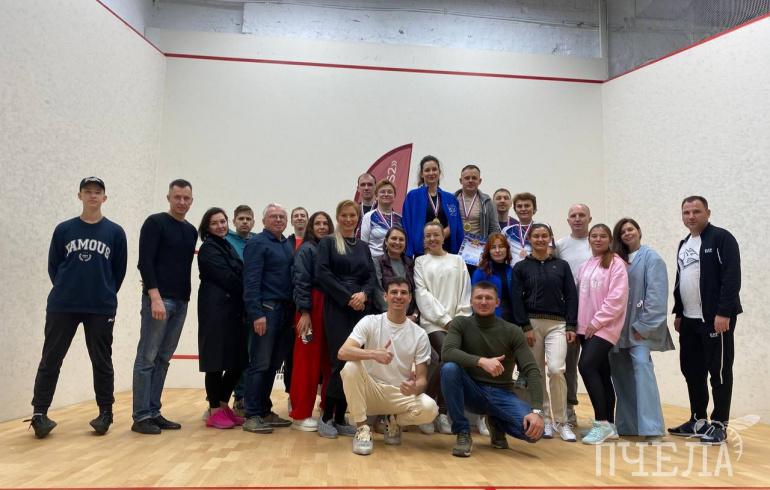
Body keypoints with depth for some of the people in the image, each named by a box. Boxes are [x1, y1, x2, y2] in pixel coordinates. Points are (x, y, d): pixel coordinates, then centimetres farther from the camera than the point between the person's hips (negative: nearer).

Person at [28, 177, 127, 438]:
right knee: (50, 360, 3)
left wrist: (105, 294, 4)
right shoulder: (64, 229, 6)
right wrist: (66, 290, 5)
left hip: (101, 308, -1)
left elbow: (119, 270, 6)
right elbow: (53, 265, 9)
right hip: (62, 306, 1)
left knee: (101, 362, 6)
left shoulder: (115, 232, 3)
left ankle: (105, 413, 16)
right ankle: (39, 413, 11)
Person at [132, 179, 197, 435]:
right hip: (158, 299, -7)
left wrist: (185, 297, 9)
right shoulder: (155, 222, -5)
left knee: (163, 359, 10)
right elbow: (145, 262, -13)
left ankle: (153, 412, 18)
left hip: (181, 302, 7)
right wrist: (155, 296, -20)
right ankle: (141, 417, 4)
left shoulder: (191, 231, 16)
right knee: (147, 358, -2)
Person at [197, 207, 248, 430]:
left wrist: (243, 306, 1)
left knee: (238, 361, 7)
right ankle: (215, 411, 7)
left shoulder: (228, 246, 19)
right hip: (215, 309, -7)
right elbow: (226, 278, -11)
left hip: (234, 309, 8)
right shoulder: (208, 249, -4)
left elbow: (237, 276, 14)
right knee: (216, 362, -3)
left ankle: (223, 405, 21)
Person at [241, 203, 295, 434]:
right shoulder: (257, 244, -4)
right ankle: (252, 416, 3)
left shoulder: (288, 245, 18)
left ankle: (265, 411, 19)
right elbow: (251, 282, -12)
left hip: (286, 311, 7)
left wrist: (293, 310, 11)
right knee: (260, 364, -4)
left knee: (274, 364, 10)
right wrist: (257, 313, -19)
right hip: (266, 310, -7)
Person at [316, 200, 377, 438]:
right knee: (341, 361, -12)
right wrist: (347, 297, -12)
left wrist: (364, 294, -10)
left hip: (361, 308, 5)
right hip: (336, 308, -4)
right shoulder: (327, 242, 5)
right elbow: (322, 273, -7)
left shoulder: (363, 246, 19)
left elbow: (371, 276, 12)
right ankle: (326, 417, 1)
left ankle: (340, 417, 10)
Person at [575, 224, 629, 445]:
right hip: (586, 328, 7)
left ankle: (602, 423, -12)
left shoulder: (616, 263, -5)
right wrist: (579, 322, 8)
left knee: (586, 366, -21)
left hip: (605, 327, -7)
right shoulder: (585, 266, 15)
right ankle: (609, 425, 18)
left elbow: (617, 298, -14)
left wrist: (597, 321, -15)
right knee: (602, 374, 10)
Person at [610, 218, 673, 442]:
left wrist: (643, 325, -16)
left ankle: (651, 428, -18)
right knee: (620, 373, 6)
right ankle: (627, 424, 16)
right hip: (620, 327, 6)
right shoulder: (618, 259, 14)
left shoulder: (651, 258, -3)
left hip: (640, 326, -6)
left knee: (642, 367, -19)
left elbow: (656, 295, -12)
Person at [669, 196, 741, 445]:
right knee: (692, 371, 12)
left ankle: (719, 425, 11)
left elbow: (732, 277, -16)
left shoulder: (722, 238, -8)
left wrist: (724, 313, -21)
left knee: (719, 372, 1)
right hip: (689, 320, 8)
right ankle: (698, 420, 23)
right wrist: (678, 313, 16)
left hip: (716, 318, -8)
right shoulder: (683, 245, 16)